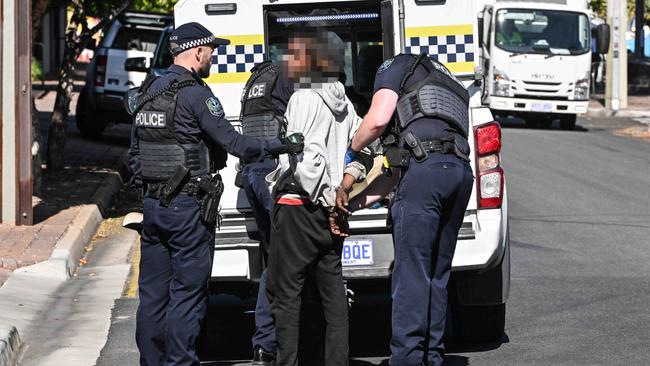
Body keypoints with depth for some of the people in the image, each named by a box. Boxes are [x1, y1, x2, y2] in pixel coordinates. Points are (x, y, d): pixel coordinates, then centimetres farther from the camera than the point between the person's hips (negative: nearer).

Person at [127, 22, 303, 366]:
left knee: (152, 293, 11)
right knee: (187, 295, -2)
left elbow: (135, 152, 17)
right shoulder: (195, 94, -13)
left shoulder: (146, 93, 11)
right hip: (188, 208, -8)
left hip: (152, 206, 8)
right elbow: (233, 142, -16)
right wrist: (282, 145, -8)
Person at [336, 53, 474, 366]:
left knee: (411, 273, -7)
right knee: (437, 275, 13)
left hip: (426, 167, -8)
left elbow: (378, 119, -3)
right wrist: (354, 205, 31)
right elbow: (396, 171, 32)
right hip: (461, 169, 8)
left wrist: (351, 150, 16)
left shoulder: (397, 65, 17)